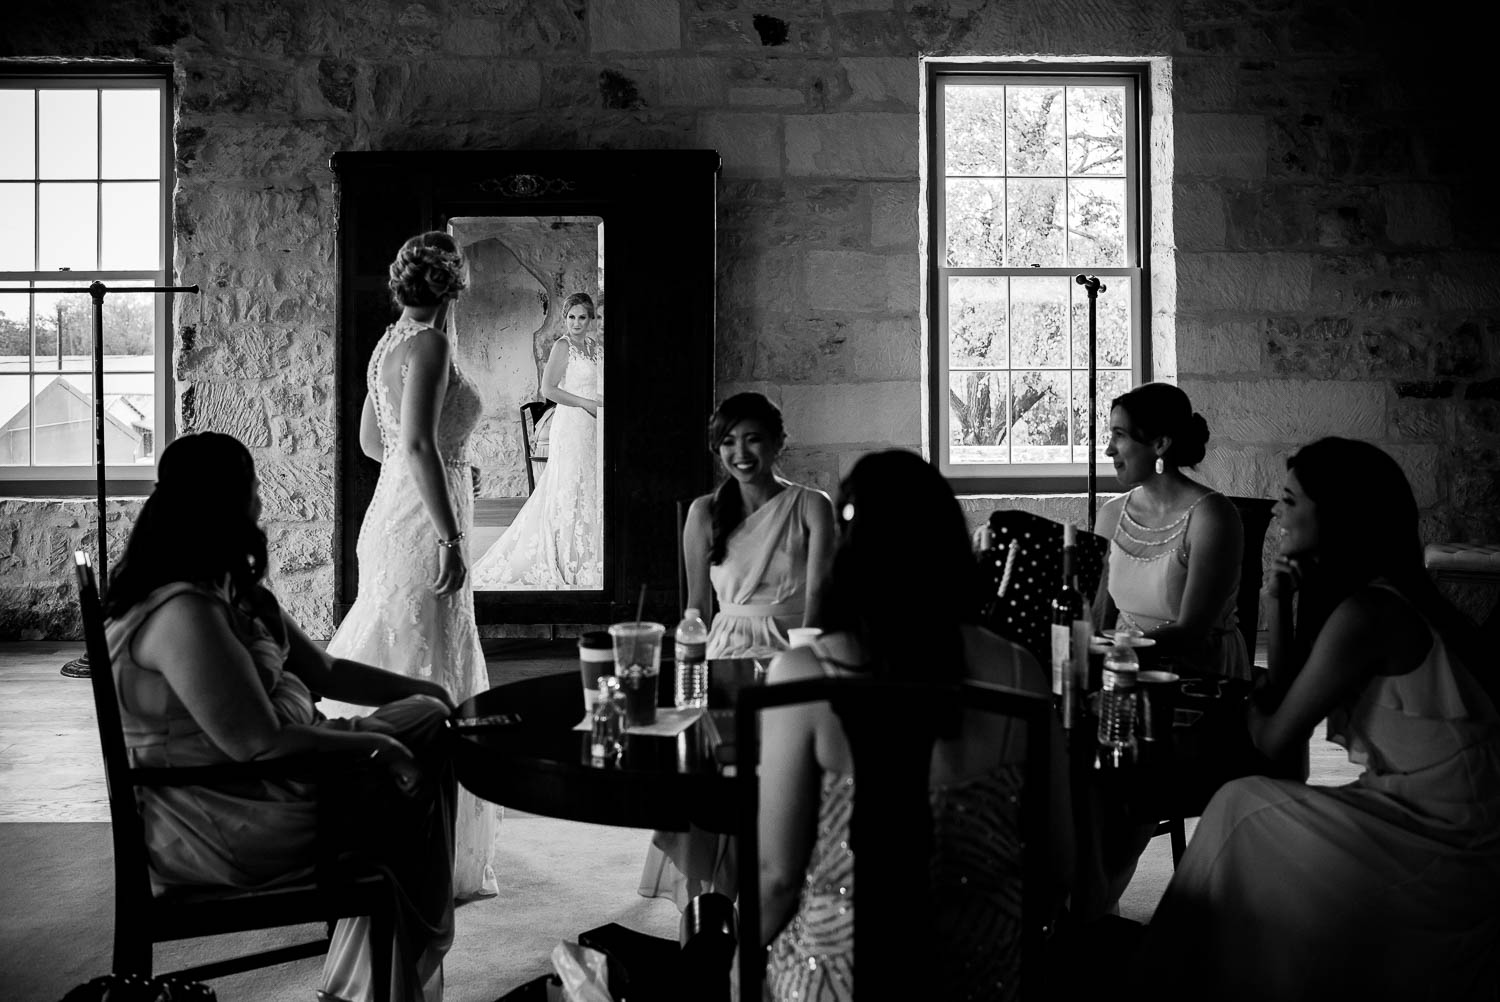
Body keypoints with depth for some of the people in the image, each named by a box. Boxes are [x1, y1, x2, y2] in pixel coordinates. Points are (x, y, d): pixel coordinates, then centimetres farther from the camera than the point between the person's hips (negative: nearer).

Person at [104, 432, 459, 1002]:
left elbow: (323, 671, 13)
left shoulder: (233, 590, 9)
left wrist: (433, 694, 9)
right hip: (219, 833, -10)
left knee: (426, 721, 4)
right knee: (406, 782, -2)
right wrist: (378, 747, -18)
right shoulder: (183, 612, -24)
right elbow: (260, 743, -27)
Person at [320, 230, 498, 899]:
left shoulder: (390, 342, 12)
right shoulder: (430, 345, -15)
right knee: (424, 688, -4)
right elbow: (419, 443, -25)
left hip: (390, 513, 10)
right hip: (423, 526, -10)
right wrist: (451, 537, -26)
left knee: (385, 671, 18)